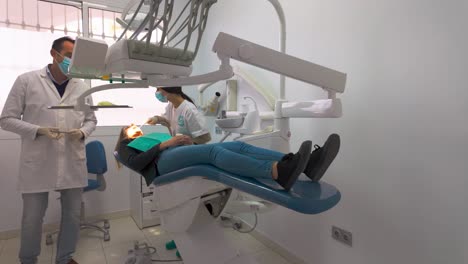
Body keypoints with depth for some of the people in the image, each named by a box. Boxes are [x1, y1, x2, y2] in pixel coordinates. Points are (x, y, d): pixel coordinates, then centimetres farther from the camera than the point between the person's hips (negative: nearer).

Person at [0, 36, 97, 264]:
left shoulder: (82, 87, 7)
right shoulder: (26, 81, 0)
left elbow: (91, 120, 14)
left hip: (73, 163, 3)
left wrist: (83, 131, -8)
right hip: (38, 163, -2)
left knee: (72, 215, 12)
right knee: (32, 218, 11)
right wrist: (38, 130, -16)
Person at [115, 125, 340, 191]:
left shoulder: (151, 140, 42)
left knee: (239, 146, -21)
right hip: (163, 163, -5)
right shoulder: (126, 147, 28)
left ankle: (307, 165, -37)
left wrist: (187, 141, 5)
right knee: (214, 150, -36)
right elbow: (136, 163, 2)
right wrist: (164, 144, -5)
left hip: (183, 156, 5)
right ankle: (279, 173, -59)